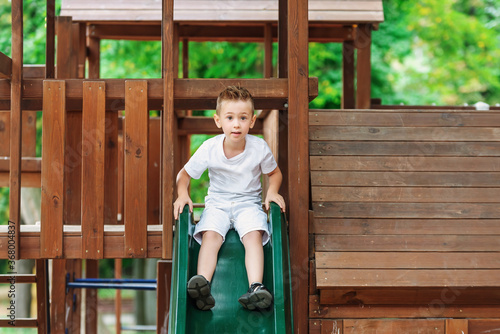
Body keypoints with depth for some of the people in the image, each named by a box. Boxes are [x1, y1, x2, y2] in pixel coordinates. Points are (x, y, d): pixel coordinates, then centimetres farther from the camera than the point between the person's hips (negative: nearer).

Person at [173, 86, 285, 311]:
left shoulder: (259, 147, -9)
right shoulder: (209, 148, -10)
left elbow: (275, 173, 10)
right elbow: (184, 174, 3)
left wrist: (272, 191, -10)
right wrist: (182, 194, -17)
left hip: (249, 202, 0)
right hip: (217, 203, 0)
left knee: (254, 235, -29)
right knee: (210, 234, -29)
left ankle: (256, 288, -41)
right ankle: (203, 284, -44)